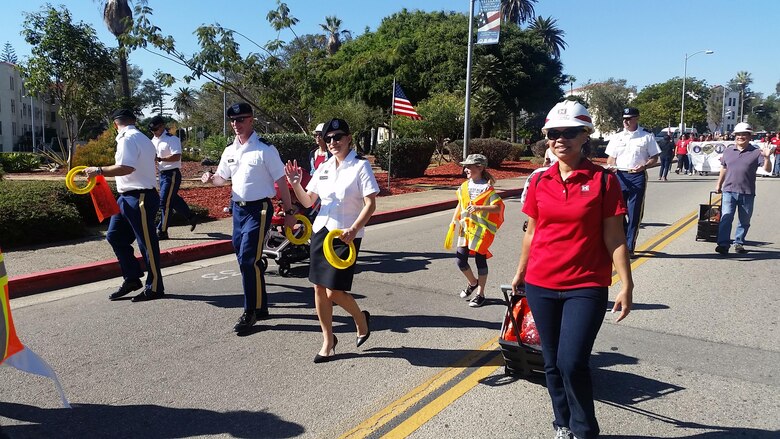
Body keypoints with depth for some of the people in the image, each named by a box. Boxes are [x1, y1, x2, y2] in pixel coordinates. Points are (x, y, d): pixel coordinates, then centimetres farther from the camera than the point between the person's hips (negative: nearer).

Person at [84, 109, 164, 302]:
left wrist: (99, 170, -18)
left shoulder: (128, 139, -15)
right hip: (127, 197, 10)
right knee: (114, 236, 14)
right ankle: (132, 279, 20)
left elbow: (126, 167, -26)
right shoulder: (143, 139, 15)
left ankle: (154, 287, 9)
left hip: (139, 198, -10)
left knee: (147, 243, -1)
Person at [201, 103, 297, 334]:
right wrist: (211, 178, -5)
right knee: (246, 260, 14)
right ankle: (260, 306, 29)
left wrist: (289, 212, -8)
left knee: (248, 260, -12)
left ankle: (251, 312, 2)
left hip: (259, 210, -7)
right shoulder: (230, 151, 9)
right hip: (238, 208, 7)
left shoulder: (265, 149, -10)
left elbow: (281, 182, -9)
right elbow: (222, 178, 19)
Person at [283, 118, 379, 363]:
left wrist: (353, 229, -27)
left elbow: (370, 204, -14)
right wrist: (295, 184, -5)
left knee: (335, 292, -7)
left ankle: (361, 319, 24)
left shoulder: (360, 166, -8)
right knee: (319, 288, 7)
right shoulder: (324, 168, 9)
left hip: (345, 236, -6)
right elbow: (308, 202, 13)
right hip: (320, 231, 6)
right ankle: (328, 341, 24)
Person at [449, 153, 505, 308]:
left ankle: (480, 294, 18)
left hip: (482, 229, -5)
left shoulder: (487, 188, -11)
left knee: (480, 259, 3)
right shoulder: (464, 186, 7)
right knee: (460, 259, 2)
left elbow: (498, 207, -19)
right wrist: (454, 222, 10)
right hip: (466, 227, 6)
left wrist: (479, 208, -31)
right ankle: (473, 282, 30)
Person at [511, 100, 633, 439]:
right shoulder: (540, 181, 3)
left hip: (586, 287, -3)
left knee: (572, 363, -9)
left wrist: (626, 285, -9)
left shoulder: (603, 180, -6)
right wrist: (520, 274, 17)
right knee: (552, 363, 13)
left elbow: (614, 238, -5)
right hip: (540, 285, 4)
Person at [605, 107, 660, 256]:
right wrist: (612, 165, -8)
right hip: (620, 176, 3)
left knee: (634, 213, 0)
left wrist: (644, 166, -16)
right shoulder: (617, 137, 11)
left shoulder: (647, 136, 2)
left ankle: (629, 247, 7)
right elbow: (611, 157, 14)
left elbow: (654, 157, 3)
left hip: (638, 177, -3)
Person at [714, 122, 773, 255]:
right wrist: (719, 184, 21)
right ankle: (723, 244, -10)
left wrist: (767, 157, -24)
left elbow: (768, 169, -7)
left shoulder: (756, 152, -1)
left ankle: (739, 243, 23)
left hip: (747, 193, 0)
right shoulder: (728, 151, 8)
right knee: (726, 217, -9)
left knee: (744, 221, 10)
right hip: (729, 191, 0)